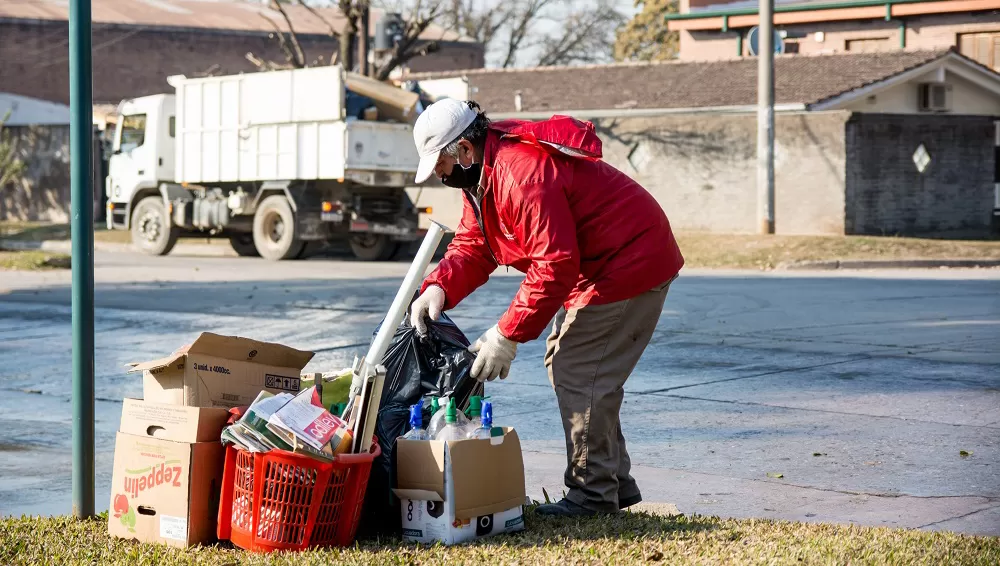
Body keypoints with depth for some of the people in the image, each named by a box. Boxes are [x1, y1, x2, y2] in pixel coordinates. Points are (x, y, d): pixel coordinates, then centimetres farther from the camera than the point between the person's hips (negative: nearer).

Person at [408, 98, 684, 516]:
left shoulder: (524, 173, -30)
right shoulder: (482, 175, 5)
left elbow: (554, 265, -32)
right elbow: (472, 245, 6)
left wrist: (507, 336, -28)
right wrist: (438, 288, -14)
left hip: (630, 264, -11)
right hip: (597, 267, 11)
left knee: (578, 372, -11)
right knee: (564, 363, 15)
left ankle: (593, 494, 0)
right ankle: (615, 483, 22)